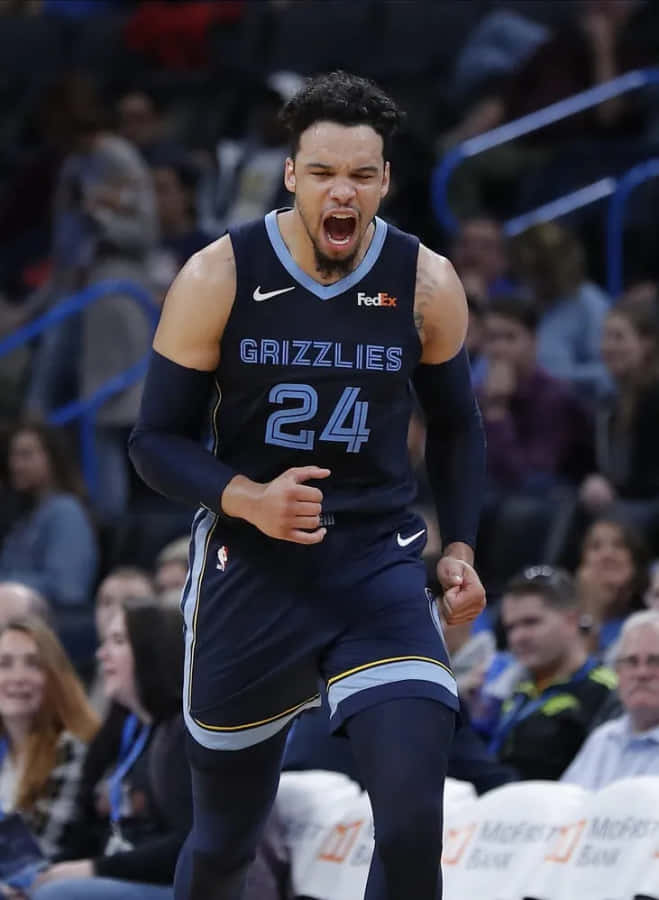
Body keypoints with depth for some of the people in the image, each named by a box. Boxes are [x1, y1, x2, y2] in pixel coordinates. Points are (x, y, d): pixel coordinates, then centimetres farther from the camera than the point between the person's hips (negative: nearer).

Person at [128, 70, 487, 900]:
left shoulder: (426, 285, -4)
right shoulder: (218, 279, -10)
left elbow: (455, 425, 14)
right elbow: (157, 441, -5)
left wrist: (460, 546, 1)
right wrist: (248, 501, -23)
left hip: (379, 565, 1)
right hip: (249, 573, 0)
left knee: (414, 824, -19)